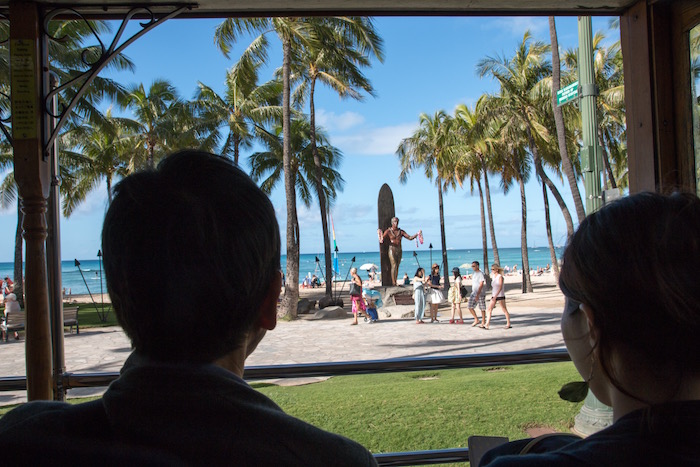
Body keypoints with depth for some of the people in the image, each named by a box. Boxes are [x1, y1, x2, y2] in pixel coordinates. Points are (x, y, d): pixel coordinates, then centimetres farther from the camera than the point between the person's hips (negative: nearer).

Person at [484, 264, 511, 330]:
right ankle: (486, 325, -4)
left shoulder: (500, 277, -11)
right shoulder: (494, 277, 12)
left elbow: (500, 288, -19)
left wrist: (495, 296, -26)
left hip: (500, 296, -8)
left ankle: (508, 324, 14)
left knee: (504, 310, 3)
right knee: (489, 310, -2)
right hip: (494, 296, 8)